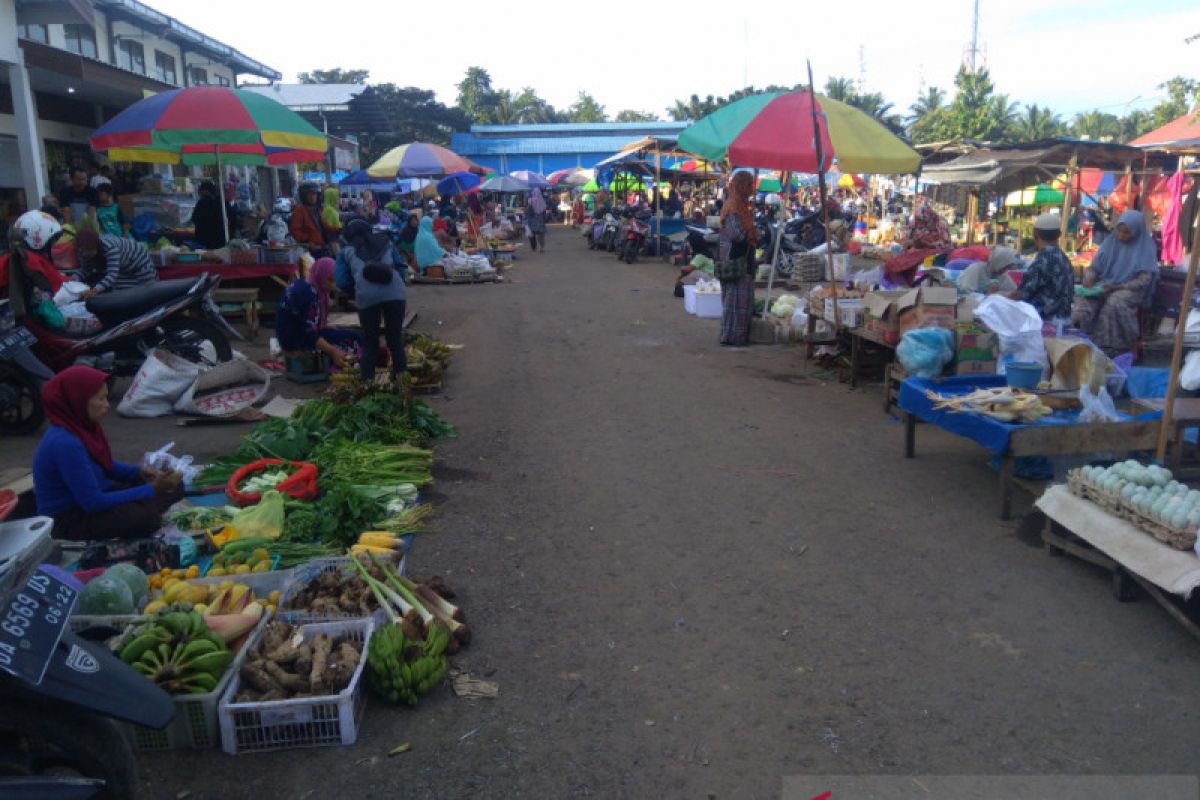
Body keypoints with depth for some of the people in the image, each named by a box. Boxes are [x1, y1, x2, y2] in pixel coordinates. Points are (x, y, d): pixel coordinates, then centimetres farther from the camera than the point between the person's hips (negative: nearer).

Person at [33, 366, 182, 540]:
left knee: (173, 488, 7)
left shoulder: (83, 427, -1)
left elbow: (104, 466, 17)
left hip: (89, 500, 9)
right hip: (68, 522, -9)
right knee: (145, 517, -33)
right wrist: (151, 490, -24)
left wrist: (139, 471, -2)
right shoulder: (65, 443, -28)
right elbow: (94, 503, -27)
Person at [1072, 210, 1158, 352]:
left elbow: (1144, 280, -8)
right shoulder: (1110, 242, 10)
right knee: (1085, 299, -30)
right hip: (1104, 285, 4)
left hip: (1130, 289, -4)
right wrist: (1089, 277, -14)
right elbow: (1094, 266, 10)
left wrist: (1117, 286, -20)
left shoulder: (1145, 247, -2)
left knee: (1115, 303, -38)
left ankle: (1113, 347, -30)